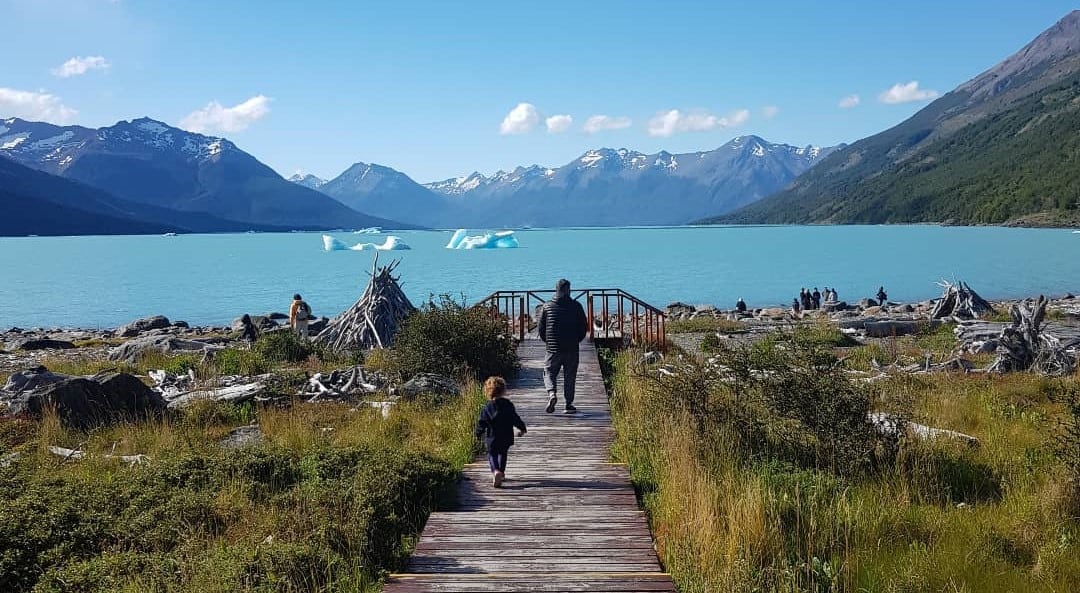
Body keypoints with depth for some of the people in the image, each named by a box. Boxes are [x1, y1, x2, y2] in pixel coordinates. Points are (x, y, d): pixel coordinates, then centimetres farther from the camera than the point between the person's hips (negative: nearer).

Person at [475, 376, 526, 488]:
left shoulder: (487, 408, -8)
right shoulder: (508, 405, -5)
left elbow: (482, 423, -4)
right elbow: (515, 419, 0)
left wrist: (479, 433, 13)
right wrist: (522, 428, 15)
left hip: (492, 438, -2)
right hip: (506, 437, 2)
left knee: (492, 455, 9)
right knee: (502, 454, 21)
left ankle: (496, 471, -16)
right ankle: (501, 472, 23)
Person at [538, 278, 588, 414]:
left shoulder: (547, 306, -1)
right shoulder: (577, 306, -2)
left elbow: (541, 328, 3)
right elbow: (584, 327, 2)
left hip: (553, 348, 0)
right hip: (572, 348, 0)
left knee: (549, 373, 11)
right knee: (569, 376, 9)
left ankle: (552, 393, -14)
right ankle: (569, 404, 9)